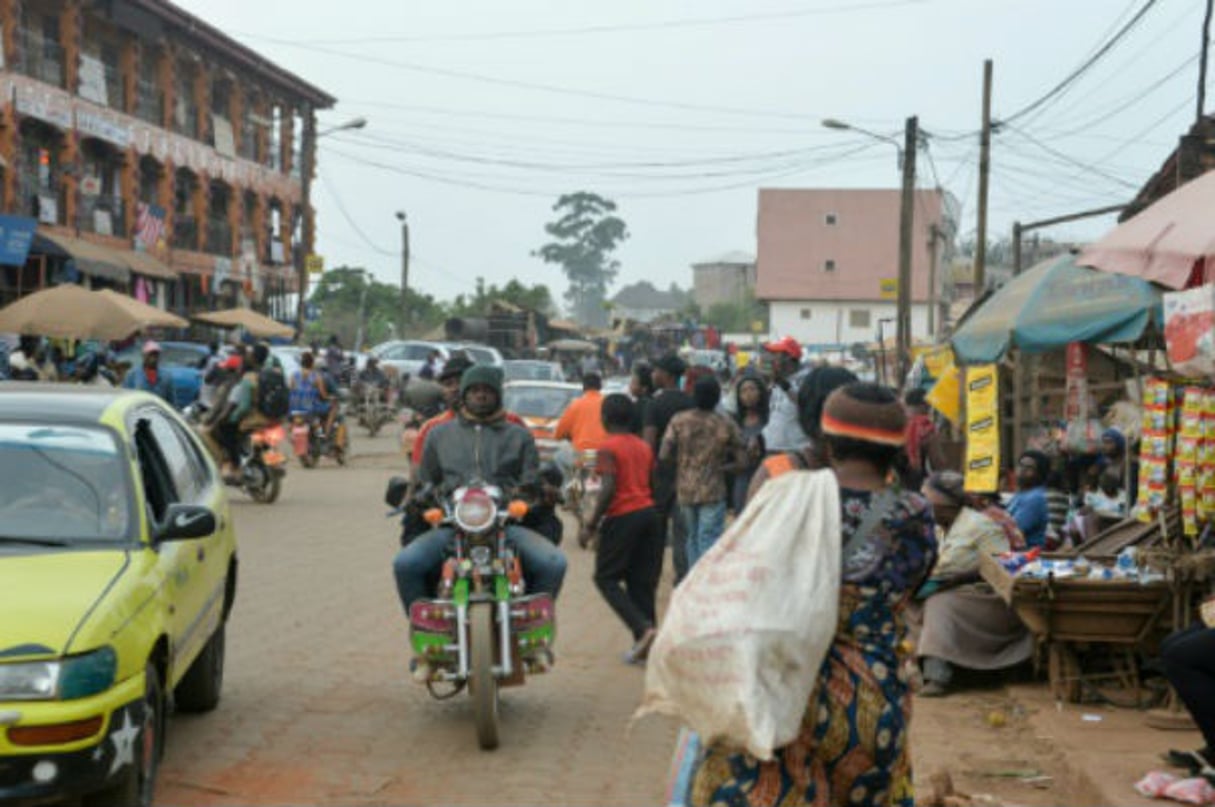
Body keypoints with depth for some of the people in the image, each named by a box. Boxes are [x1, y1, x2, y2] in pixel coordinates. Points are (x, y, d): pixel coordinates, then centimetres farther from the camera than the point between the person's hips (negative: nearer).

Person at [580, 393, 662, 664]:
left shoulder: (608, 447, -9)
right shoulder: (644, 446, 13)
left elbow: (609, 489, -18)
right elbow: (652, 484, 14)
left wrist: (591, 525, -14)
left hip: (622, 516, -7)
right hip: (648, 512, 7)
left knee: (606, 578, 3)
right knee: (642, 581, 10)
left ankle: (643, 628, -14)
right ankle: (645, 643, 7)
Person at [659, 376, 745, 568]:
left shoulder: (679, 420, -3)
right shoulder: (727, 425, -5)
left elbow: (663, 455, -7)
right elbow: (741, 461, -5)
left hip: (685, 490, 3)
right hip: (713, 491, -3)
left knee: (692, 538, 17)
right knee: (709, 541, -2)